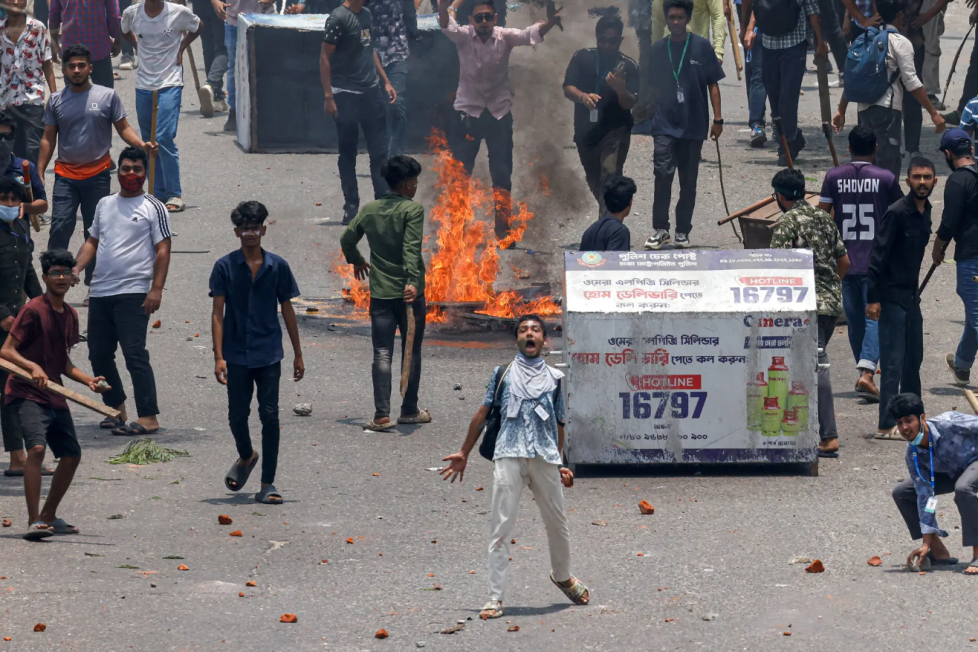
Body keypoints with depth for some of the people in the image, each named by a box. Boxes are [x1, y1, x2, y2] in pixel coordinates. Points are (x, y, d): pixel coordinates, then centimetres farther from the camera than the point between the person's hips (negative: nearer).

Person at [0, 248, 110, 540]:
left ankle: (49, 516, 27)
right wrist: (33, 367, -30)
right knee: (37, 448, -26)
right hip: (25, 394, -8)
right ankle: (34, 522, -25)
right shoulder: (34, 310, -12)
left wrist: (89, 380, 8)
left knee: (72, 455, 10)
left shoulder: (69, 315, 12)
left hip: (54, 396, 8)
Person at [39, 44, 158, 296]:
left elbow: (123, 128, 3)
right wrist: (39, 174, 3)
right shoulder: (56, 101, 4)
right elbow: (48, 139, 8)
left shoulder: (107, 96, -1)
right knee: (60, 227, -10)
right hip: (65, 176, 1)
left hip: (97, 175, -1)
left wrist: (142, 145, -17)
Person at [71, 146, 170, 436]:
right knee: (98, 354, 10)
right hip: (100, 292, 7)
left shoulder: (153, 208, -1)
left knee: (135, 354, -13)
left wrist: (156, 289, -14)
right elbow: (92, 242, 21)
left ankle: (148, 418, -14)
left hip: (133, 293, -7)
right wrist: (76, 268, 3)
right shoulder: (104, 205, 16)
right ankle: (116, 408, 26)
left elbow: (162, 250, -5)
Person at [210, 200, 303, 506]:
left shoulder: (277, 266, 2)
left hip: (268, 354, 0)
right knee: (237, 415, 7)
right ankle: (246, 456, 39)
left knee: (270, 416, -4)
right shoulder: (225, 267, -2)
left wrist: (298, 354, 9)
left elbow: (287, 310, 9)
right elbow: (218, 313, -4)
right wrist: (218, 357, -11)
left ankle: (267, 484, 1)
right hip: (236, 354, 0)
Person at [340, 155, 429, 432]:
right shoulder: (413, 210, -8)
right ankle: (409, 410, 19)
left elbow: (347, 239, 15)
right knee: (411, 352, 11)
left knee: (382, 355, 0)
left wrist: (356, 261, 34)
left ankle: (382, 414, -10)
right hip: (409, 292, -3)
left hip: (380, 293, 3)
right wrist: (412, 281, -28)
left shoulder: (370, 210, 7)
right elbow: (411, 249, -20)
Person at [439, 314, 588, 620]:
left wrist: (559, 463, 16)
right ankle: (495, 597, -7)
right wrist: (464, 454, 15)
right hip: (508, 456, -2)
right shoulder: (503, 374, 13)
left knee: (557, 523, 11)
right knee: (502, 526, -8)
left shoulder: (553, 377, 16)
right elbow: (483, 413, 15)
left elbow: (558, 423, 19)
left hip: (545, 458, 2)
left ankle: (563, 577, 38)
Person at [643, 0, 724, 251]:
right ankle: (660, 229, -6)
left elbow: (713, 84, 3)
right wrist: (651, 115, 12)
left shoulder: (701, 46, 0)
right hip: (665, 124, 0)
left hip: (694, 125, 0)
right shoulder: (658, 49, 6)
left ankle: (683, 231, 15)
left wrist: (717, 119, -1)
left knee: (688, 181, 6)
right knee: (663, 174, -13)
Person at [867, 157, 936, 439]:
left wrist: (915, 290, 19)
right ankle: (887, 425, -8)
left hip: (911, 296, 9)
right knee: (893, 362, -9)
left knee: (914, 358, 15)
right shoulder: (897, 213, -16)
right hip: (892, 296, -9)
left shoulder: (925, 212, 9)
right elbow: (878, 256, -17)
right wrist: (873, 298, -20)